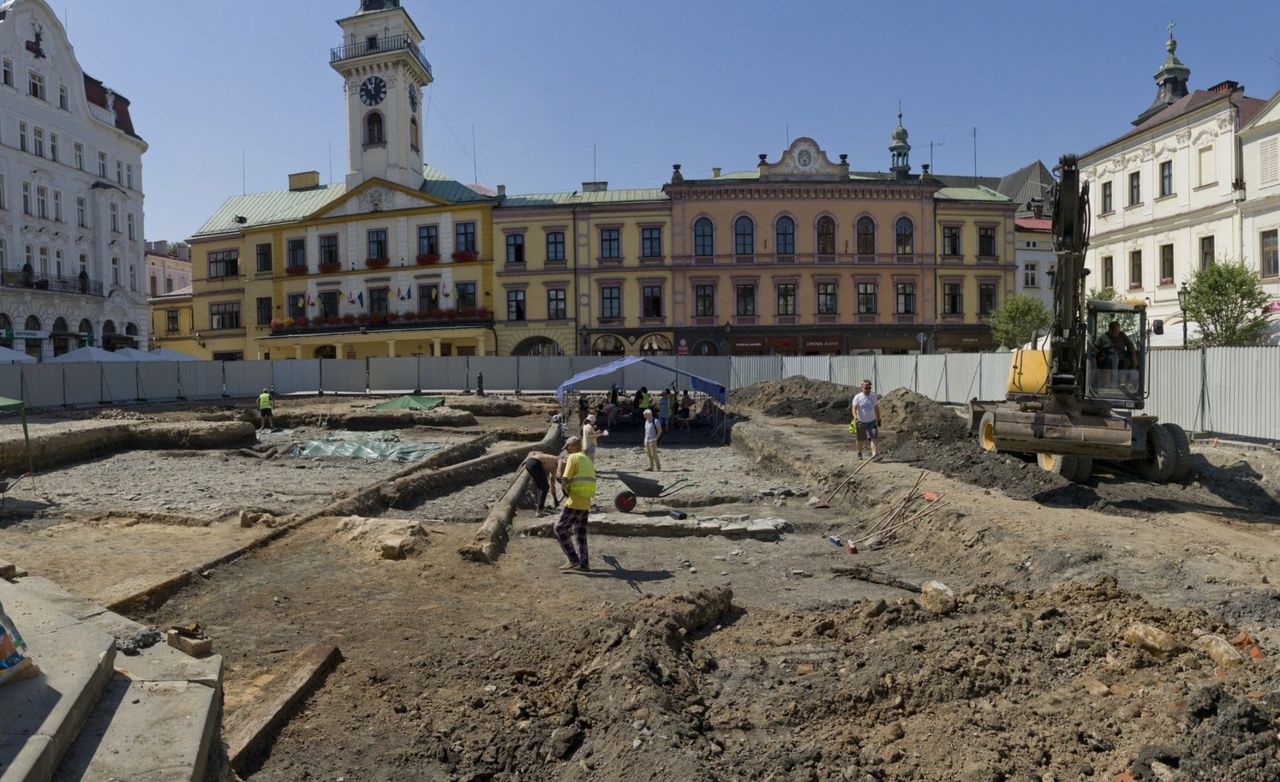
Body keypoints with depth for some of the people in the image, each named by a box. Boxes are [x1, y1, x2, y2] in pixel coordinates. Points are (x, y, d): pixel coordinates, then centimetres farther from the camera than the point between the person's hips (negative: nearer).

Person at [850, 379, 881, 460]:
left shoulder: (874, 397, 1)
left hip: (872, 421, 2)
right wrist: (855, 417, -35)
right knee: (860, 439, 12)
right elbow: (854, 408, -16)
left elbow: (876, 409, 11)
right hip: (861, 421, -2)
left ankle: (874, 454, -21)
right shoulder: (857, 397, -9)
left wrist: (878, 420, 12)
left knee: (873, 437, -14)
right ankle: (859, 453, 32)